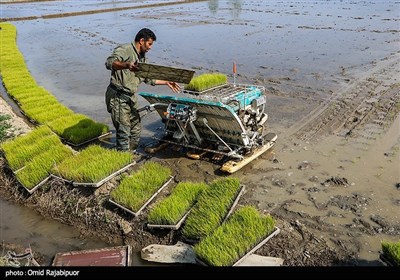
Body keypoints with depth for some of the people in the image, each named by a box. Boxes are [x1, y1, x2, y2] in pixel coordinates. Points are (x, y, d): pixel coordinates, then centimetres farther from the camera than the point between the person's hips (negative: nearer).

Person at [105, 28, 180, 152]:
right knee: (124, 130, -7)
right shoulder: (125, 49, -11)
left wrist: (166, 82, 24)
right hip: (117, 96, -9)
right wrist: (126, 65, -44)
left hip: (131, 97, 9)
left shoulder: (143, 58, 18)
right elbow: (109, 62, -27)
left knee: (136, 128, 14)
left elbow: (148, 78, 26)